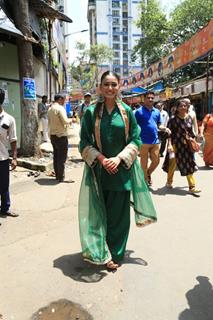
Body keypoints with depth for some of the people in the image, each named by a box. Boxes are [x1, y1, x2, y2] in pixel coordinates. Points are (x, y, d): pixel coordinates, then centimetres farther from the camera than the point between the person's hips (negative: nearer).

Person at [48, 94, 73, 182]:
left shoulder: (50, 109, 12)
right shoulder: (60, 108, -13)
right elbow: (65, 121, -22)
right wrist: (70, 120, -2)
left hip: (52, 135, 8)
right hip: (61, 135, -8)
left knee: (56, 156, 14)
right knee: (62, 157, -2)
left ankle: (57, 175, 20)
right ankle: (61, 177, 2)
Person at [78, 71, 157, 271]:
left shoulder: (126, 111, 3)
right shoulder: (91, 112, 0)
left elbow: (135, 139, 3)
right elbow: (84, 142, 0)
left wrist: (119, 158, -12)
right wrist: (101, 159, -14)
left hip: (121, 169, 1)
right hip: (98, 169, -1)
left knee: (118, 213, 8)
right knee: (98, 212, 5)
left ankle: (115, 253, 26)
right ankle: (101, 254, 23)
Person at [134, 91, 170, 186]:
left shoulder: (157, 111, 11)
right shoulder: (139, 111, -4)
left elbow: (159, 125, 18)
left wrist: (164, 128, -4)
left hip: (155, 141, 5)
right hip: (144, 141, -5)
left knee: (156, 161, 10)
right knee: (144, 163, 5)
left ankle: (148, 174, 36)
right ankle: (145, 179, 21)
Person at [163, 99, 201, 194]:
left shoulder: (189, 118, 6)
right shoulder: (173, 119, -9)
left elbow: (191, 132, 14)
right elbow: (169, 133, -11)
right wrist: (170, 144, -21)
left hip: (187, 145, 4)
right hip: (176, 144, -4)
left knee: (189, 165, 4)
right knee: (173, 163, 8)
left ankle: (192, 187, 8)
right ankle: (169, 181, 31)